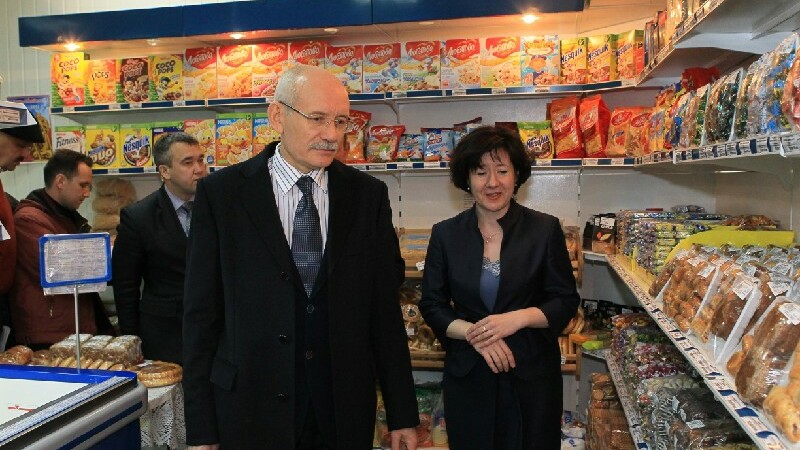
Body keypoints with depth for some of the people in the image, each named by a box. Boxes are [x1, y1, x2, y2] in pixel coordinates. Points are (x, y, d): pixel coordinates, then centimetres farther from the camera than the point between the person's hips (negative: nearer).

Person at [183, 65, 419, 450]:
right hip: (252, 411, -1)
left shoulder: (368, 195, 0)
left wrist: (402, 415, 1)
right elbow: (201, 313, -4)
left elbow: (384, 307, 1)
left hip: (345, 411, 2)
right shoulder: (220, 193, -5)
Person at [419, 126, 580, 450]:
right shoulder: (445, 235, 0)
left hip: (532, 376, -1)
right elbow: (432, 306, 2)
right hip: (467, 376, 1)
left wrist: (519, 318, -18)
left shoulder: (545, 229, -4)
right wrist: (473, 333, -15)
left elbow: (566, 301, -1)